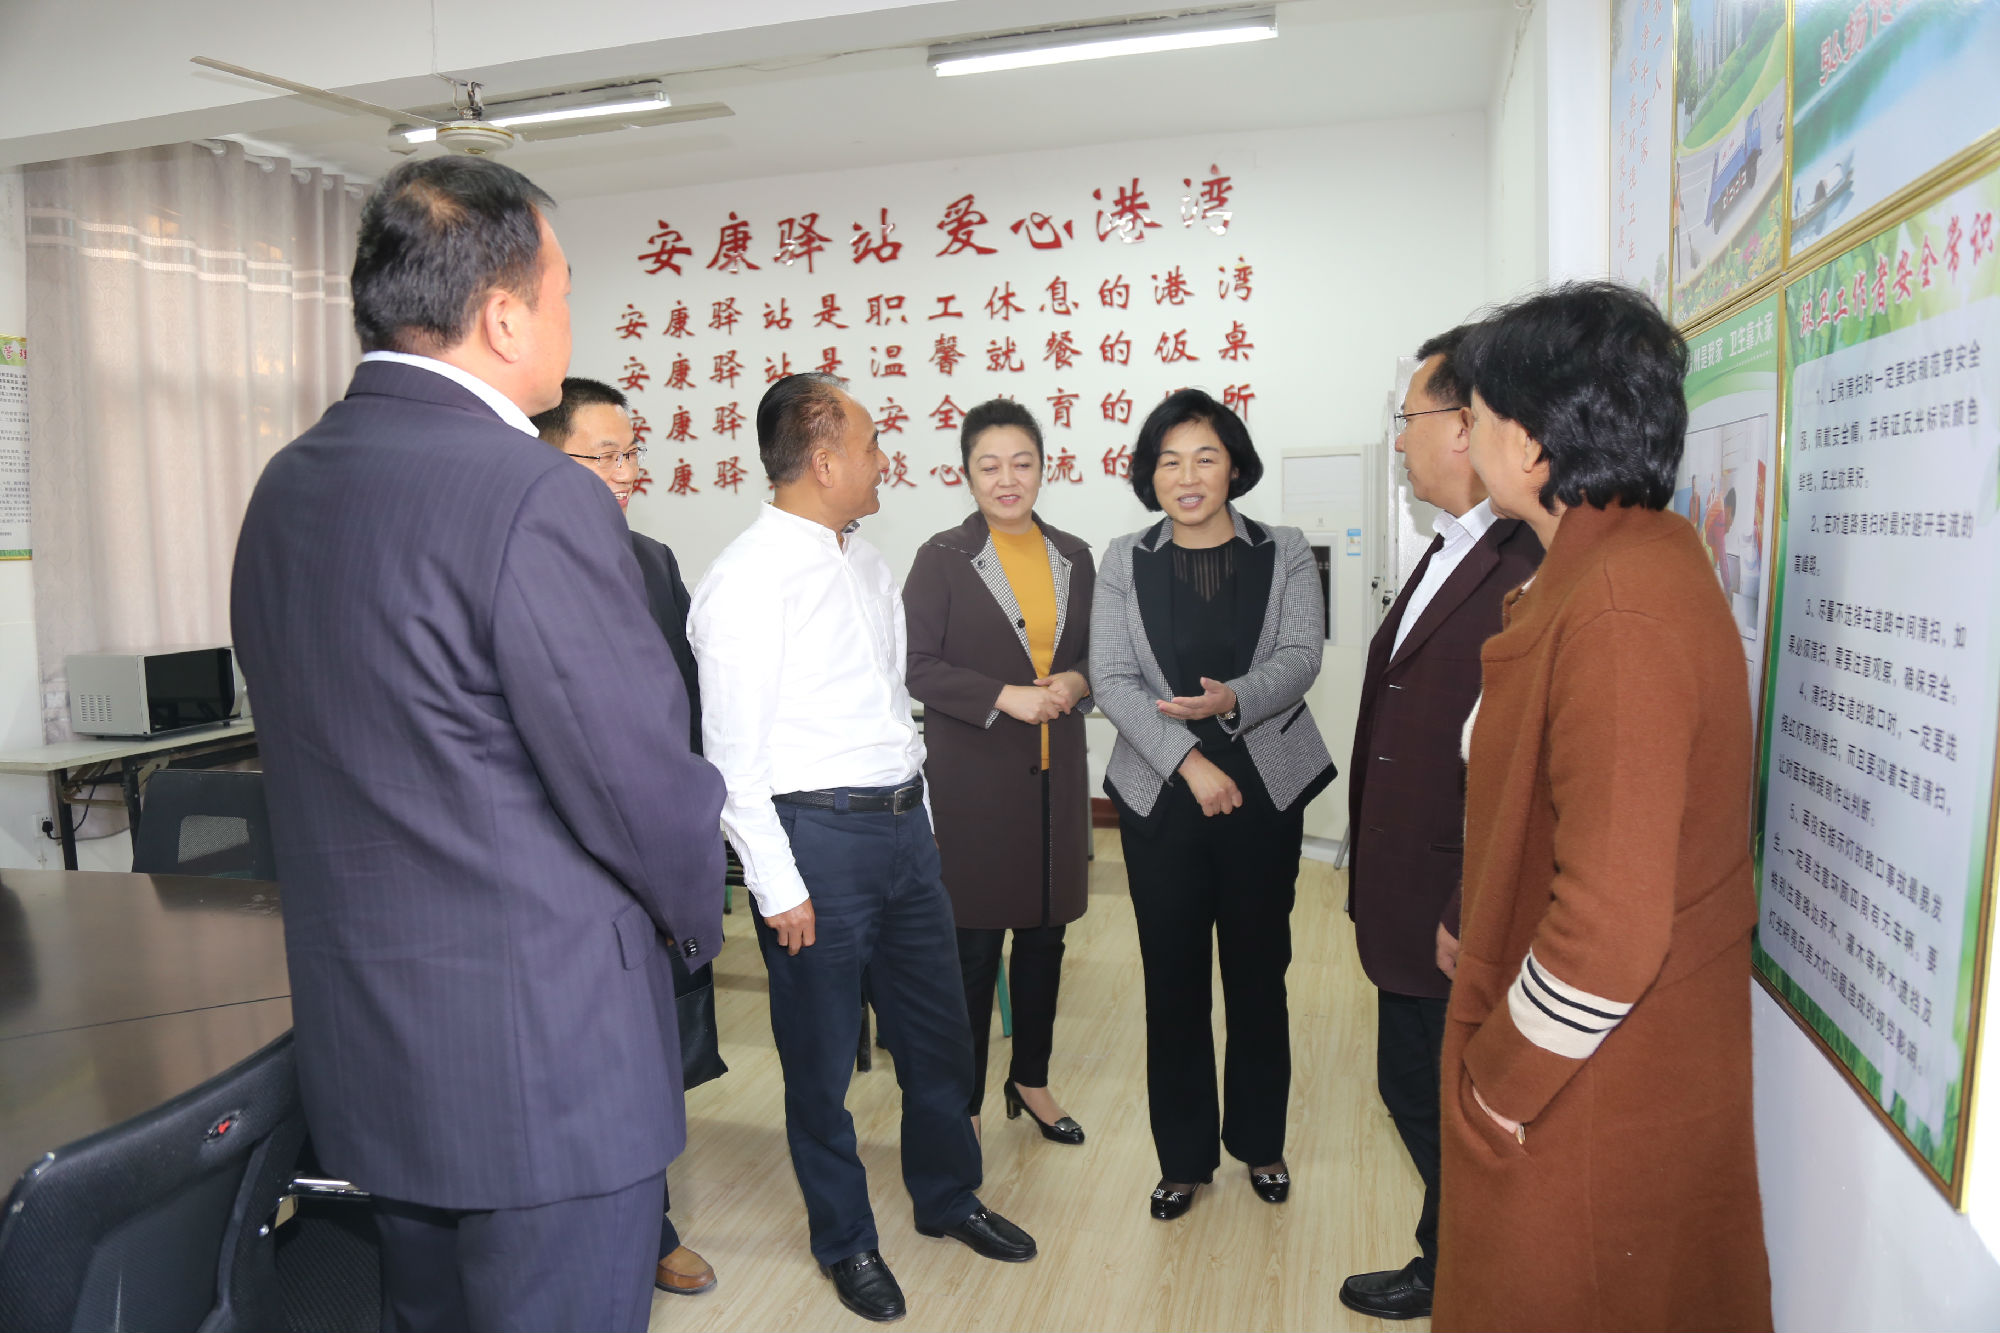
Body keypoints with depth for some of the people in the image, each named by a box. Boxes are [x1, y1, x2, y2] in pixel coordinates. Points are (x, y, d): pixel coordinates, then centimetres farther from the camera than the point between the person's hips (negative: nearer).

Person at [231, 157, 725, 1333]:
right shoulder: (538, 497, -22)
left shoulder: (286, 487, 4)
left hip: (363, 1044, 9)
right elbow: (642, 780, -18)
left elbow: (326, 743, 10)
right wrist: (698, 914, 1)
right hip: (544, 1056, -8)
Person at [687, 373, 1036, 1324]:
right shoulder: (748, 580, -15)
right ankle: (845, 1239, 33)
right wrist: (778, 884, -15)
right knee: (822, 1057, 10)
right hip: (817, 834, -7)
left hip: (904, 824, 8)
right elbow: (732, 754, -15)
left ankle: (947, 1195, 43)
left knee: (939, 1029, 19)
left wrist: (919, 813, 15)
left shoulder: (867, 563, 10)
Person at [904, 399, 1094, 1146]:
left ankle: (1031, 1080, 34)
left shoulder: (1073, 557, 9)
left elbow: (1095, 653, 16)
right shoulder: (942, 558, -5)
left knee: (1044, 934, 15)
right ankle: (964, 1102, 19)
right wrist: (1006, 698, -20)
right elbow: (916, 665, -10)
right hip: (973, 779, -4)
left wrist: (1076, 681, -7)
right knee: (973, 944, 3)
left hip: (1054, 775, 5)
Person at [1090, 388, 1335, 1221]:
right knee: (1173, 980, 6)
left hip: (1265, 791, 0)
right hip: (1160, 794, 0)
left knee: (1258, 972, 10)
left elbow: (1301, 657, -6)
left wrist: (1234, 700, -26)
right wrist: (1189, 762, -14)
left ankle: (1260, 1142, 30)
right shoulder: (1124, 563, 4)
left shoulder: (1285, 554, 4)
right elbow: (1112, 680, -4)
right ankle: (1184, 1156, 23)